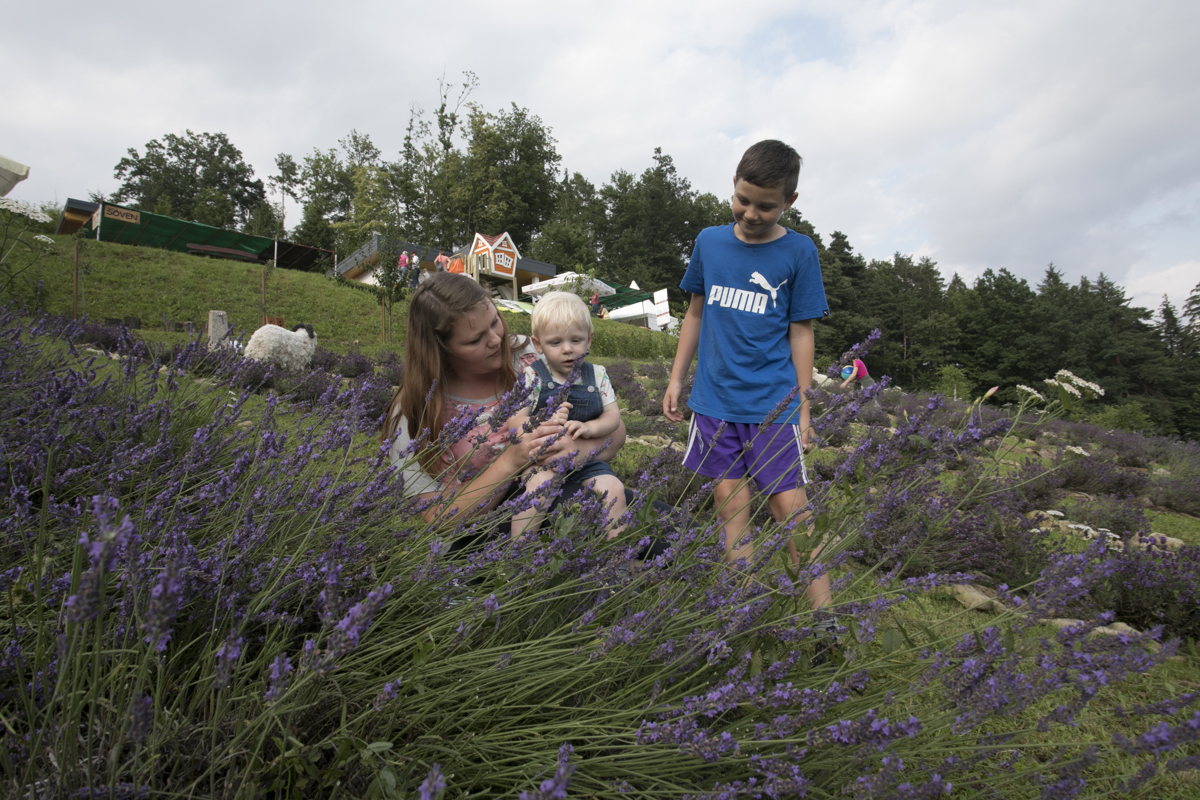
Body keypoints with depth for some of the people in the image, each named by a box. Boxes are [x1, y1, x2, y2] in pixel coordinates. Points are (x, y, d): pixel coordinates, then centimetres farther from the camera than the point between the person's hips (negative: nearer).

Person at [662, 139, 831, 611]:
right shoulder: (709, 241, 6)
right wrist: (676, 378, 13)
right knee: (730, 502, 6)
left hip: (773, 404, -2)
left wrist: (803, 407, -1)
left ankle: (823, 614, 9)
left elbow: (801, 332, 1)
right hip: (715, 400, 3)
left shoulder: (798, 252, -1)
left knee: (790, 505, -3)